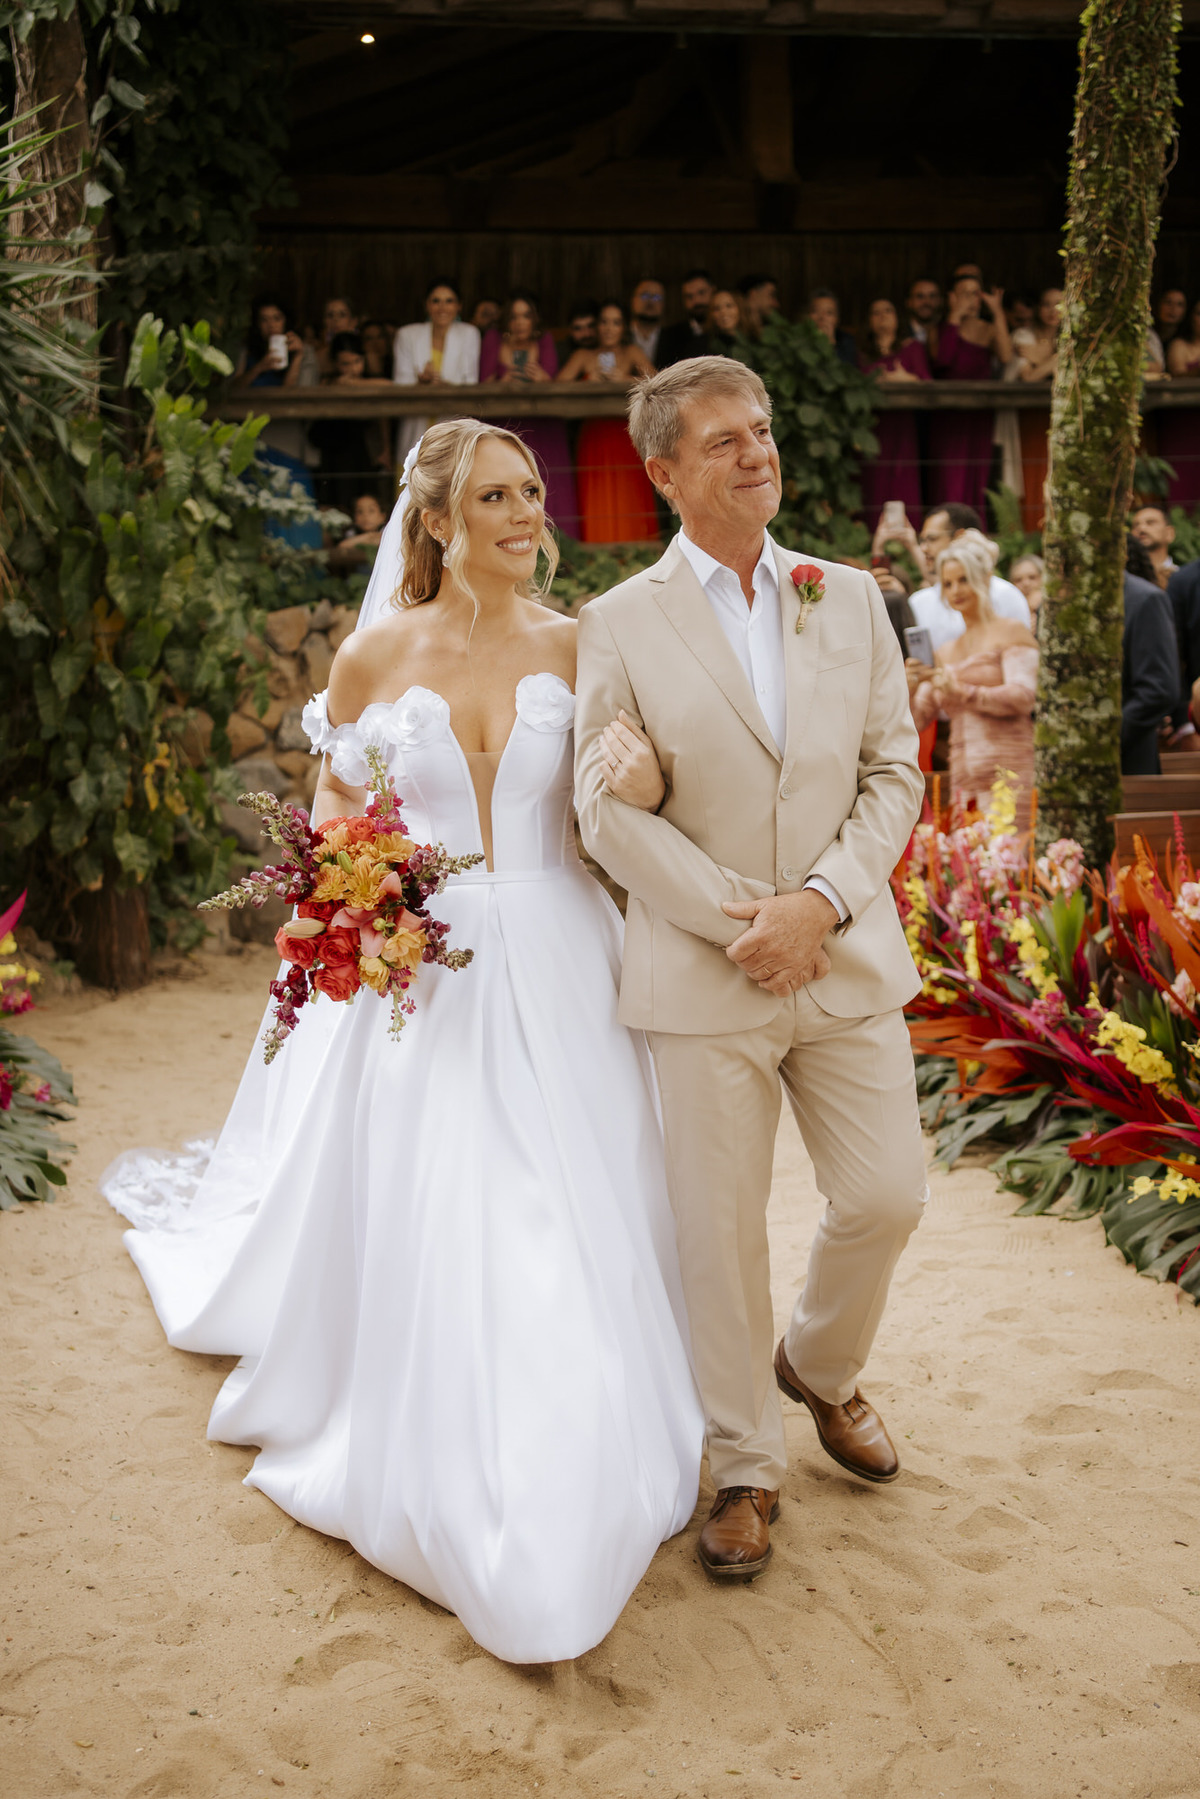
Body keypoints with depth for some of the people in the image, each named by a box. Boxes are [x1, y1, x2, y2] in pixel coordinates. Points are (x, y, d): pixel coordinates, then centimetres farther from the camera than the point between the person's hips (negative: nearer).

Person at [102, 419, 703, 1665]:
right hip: (417, 974, 0)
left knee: (568, 1239, 4)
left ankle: (572, 1484, 23)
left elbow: (620, 813, 8)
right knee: (418, 1241, 5)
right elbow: (331, 802, 10)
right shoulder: (378, 651, 1)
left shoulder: (576, 647, 2)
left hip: (553, 976, 1)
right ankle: (441, 1477, 26)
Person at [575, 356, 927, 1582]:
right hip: (702, 975, -3)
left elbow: (894, 773, 4)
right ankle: (745, 1468, 24)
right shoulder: (619, 624, -1)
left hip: (847, 961, 3)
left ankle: (820, 1366, 38)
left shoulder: (851, 597, 8)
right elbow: (608, 810, -6)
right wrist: (743, 919, -13)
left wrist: (818, 905, -11)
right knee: (721, 1231, 5)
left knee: (886, 1196, 7)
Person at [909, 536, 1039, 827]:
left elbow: (1023, 698, -10)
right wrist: (909, 689, -6)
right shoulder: (944, 653, 20)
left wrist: (963, 692, -18)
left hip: (1008, 775, -5)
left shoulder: (1011, 633, 4)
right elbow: (915, 720, 14)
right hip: (963, 783, 5)